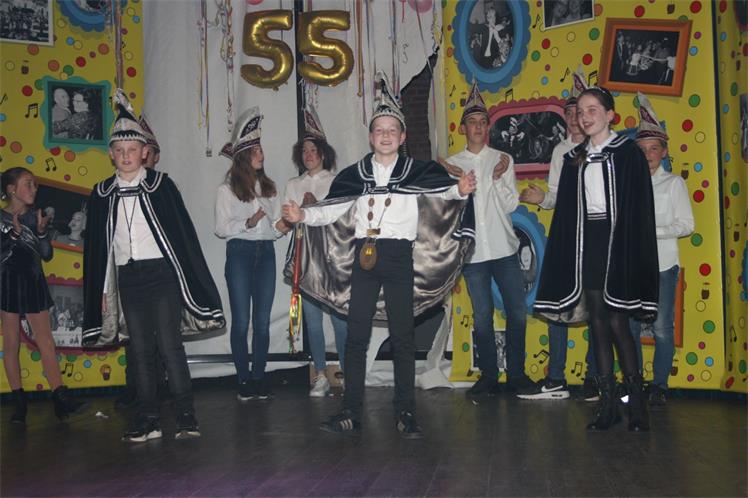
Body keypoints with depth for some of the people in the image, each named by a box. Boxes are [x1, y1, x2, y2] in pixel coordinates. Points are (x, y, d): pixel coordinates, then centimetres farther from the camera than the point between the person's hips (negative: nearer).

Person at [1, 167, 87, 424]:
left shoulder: (35, 216, 7)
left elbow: (47, 255, 5)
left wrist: (41, 232, -10)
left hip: (33, 283, 2)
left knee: (45, 341, -2)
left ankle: (60, 397, -5)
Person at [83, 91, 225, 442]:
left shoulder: (160, 185, -1)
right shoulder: (102, 194, 8)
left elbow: (183, 231, -1)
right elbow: (96, 245, 12)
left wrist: (190, 282, -5)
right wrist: (102, 290, 9)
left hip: (161, 274, -3)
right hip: (127, 278, 3)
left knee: (169, 345, -6)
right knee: (140, 350, 7)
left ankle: (186, 416, 2)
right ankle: (148, 420, 14)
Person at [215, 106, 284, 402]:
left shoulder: (269, 187, 11)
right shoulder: (227, 190, 1)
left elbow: (278, 224, 13)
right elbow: (221, 228, -5)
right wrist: (248, 223, -17)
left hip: (266, 252, 3)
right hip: (239, 253, -3)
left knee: (262, 320, 5)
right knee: (241, 320, -1)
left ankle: (259, 377, 14)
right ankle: (243, 379, 9)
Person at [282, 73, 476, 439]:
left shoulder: (416, 171, 3)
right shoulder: (355, 174, 9)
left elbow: (443, 188, -11)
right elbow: (331, 209, 8)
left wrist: (460, 190, -32)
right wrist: (303, 215, -8)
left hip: (399, 258, -2)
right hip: (363, 257, 2)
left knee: (402, 336, 3)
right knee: (356, 335, 3)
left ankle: (405, 413, 11)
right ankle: (351, 412, 10)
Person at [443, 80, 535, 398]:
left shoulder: (502, 160, 7)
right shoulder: (452, 164, 6)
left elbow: (511, 205, 2)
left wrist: (498, 179, -11)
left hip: (504, 249, 1)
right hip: (472, 251, 0)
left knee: (517, 312, 2)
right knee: (482, 317, 5)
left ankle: (516, 373, 16)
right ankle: (488, 375, 17)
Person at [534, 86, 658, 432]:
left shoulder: (628, 153, -1)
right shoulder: (574, 159, 12)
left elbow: (640, 209, -6)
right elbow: (565, 211, 12)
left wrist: (633, 254, -13)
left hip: (617, 241, -4)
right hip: (586, 243, 4)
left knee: (616, 321, -8)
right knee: (597, 322, 5)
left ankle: (636, 400, 6)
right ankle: (608, 402, 10)